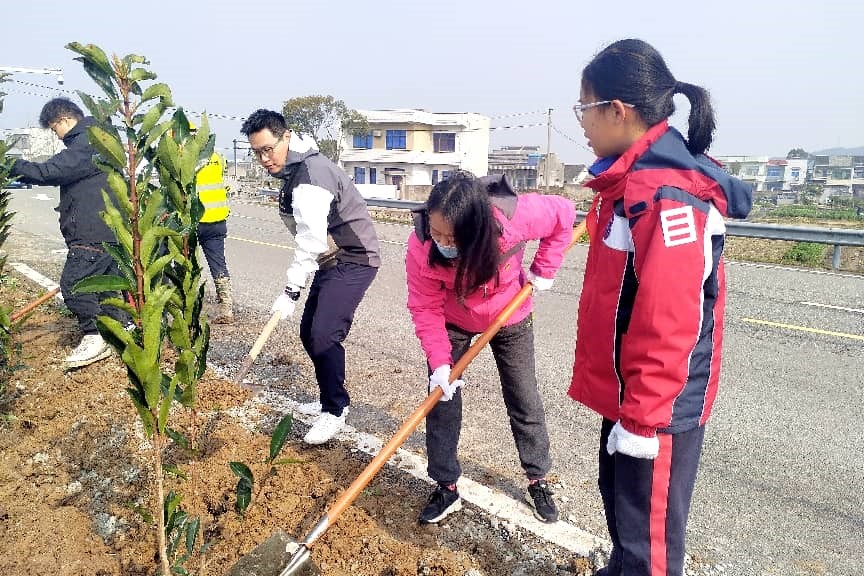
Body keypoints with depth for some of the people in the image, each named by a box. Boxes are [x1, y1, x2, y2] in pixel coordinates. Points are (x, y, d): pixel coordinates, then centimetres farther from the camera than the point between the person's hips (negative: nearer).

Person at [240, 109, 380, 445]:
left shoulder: (310, 175, -23)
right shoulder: (293, 169, 10)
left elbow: (311, 241, -28)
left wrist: (291, 291, -27)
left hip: (353, 260, -11)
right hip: (332, 261, 11)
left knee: (324, 335, -18)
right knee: (309, 333, 12)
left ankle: (335, 412, -1)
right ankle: (330, 400, 27)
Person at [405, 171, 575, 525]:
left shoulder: (515, 215, -37)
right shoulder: (421, 247, -33)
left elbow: (563, 215, -17)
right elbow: (425, 309, -24)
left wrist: (544, 269, -17)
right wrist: (439, 362, -32)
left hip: (510, 319, 0)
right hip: (453, 322, 0)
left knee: (525, 401, 9)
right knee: (441, 399, -3)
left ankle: (538, 481, 30)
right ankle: (446, 488, 15)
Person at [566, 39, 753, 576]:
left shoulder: (666, 193, -24)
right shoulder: (634, 179, 9)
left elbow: (668, 324, -26)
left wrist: (642, 418, -21)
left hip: (659, 407, -10)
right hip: (626, 393, 10)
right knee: (619, 498, 26)